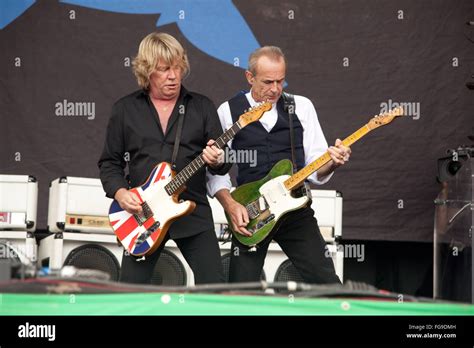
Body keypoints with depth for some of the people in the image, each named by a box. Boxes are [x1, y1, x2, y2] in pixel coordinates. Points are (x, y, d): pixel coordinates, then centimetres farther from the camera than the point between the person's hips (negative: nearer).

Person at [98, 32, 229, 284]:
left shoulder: (202, 107, 8)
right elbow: (109, 162, 10)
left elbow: (222, 162, 7)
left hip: (192, 211, 0)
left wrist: (216, 161, -17)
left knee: (214, 286, -5)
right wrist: (119, 192, -8)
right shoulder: (124, 109, 7)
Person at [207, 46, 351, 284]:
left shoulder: (301, 106, 6)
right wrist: (230, 205, -14)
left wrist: (332, 162, -17)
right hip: (248, 215, -1)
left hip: (296, 209, 1)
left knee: (327, 283, -6)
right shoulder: (228, 111, 1)